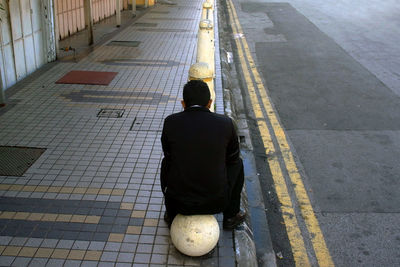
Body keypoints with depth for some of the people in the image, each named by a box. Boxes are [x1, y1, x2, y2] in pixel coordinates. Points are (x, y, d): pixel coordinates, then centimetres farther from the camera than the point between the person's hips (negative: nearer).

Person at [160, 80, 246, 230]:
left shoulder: (170, 122, -8)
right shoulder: (225, 123, -9)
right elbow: (233, 157, 8)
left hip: (179, 201, 1)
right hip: (216, 202, 0)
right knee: (237, 163, 26)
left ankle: (171, 215, 40)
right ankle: (231, 215, 34)